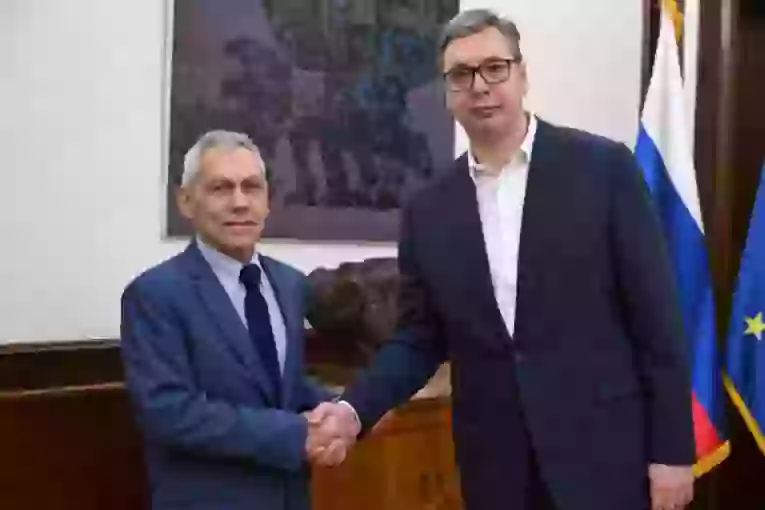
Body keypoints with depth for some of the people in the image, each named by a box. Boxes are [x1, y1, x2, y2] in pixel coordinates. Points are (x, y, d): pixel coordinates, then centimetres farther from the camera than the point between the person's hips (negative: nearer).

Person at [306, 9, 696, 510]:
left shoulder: (603, 167, -4)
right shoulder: (428, 210, 5)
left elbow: (656, 314, -4)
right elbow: (419, 340, 9)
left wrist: (671, 449, -6)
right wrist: (355, 408, -7)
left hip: (602, 454, -3)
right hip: (495, 467, 3)